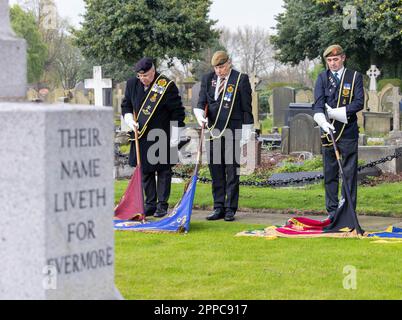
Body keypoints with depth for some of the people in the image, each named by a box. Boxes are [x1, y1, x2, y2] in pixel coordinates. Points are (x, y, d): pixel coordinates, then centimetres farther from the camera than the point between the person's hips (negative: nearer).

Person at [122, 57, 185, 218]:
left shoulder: (167, 86, -13)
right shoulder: (132, 84, 1)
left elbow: (177, 113, -9)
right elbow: (126, 105, 16)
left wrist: (175, 138, -10)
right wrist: (130, 121, -3)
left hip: (162, 138, -5)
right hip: (141, 137, 5)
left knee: (163, 171, 3)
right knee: (145, 171, 9)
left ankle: (162, 205, 10)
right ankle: (150, 204, 18)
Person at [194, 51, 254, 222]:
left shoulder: (241, 79, -3)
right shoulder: (207, 79, 9)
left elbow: (246, 107, -3)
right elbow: (201, 102, 11)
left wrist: (246, 133, -6)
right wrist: (200, 114, -12)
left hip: (233, 131, -4)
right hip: (213, 130, 4)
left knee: (232, 171, -1)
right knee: (216, 171, 7)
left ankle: (230, 209, 4)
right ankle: (219, 208, 14)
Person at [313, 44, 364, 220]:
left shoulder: (355, 77, 4)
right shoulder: (322, 78, 8)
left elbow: (359, 103, -6)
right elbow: (318, 103, -3)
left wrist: (336, 112, -13)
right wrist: (322, 121, -22)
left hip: (348, 131, -2)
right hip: (329, 131, 2)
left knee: (349, 172, -1)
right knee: (330, 173, 5)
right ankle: (332, 211, 12)